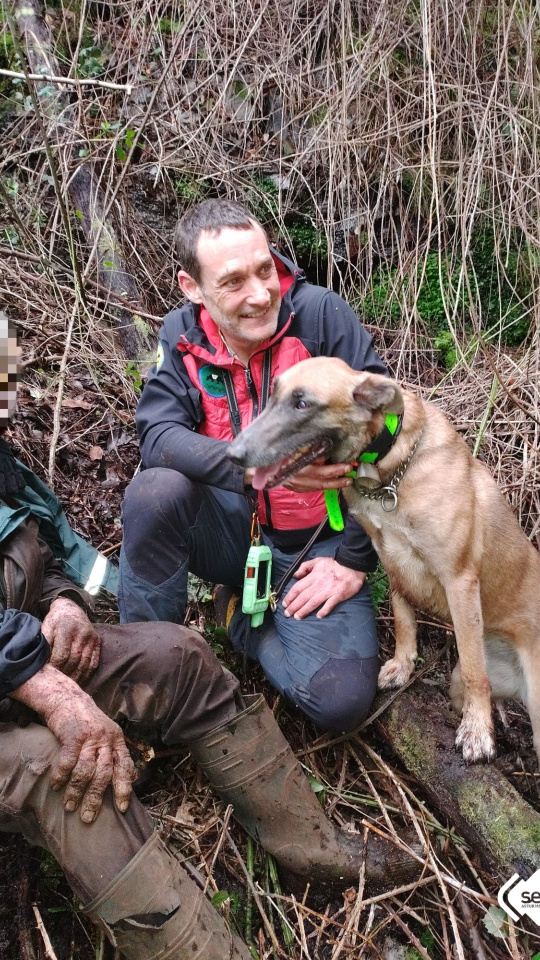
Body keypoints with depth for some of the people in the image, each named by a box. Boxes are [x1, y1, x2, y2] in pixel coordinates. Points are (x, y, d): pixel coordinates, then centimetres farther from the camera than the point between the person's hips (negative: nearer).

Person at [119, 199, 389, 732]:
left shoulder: (320, 313, -16)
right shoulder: (182, 334, -5)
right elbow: (157, 435, -19)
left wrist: (354, 560, -13)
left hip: (317, 543, -1)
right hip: (233, 528, 2)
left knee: (341, 701, -22)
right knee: (155, 492, -31)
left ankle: (245, 617, 10)